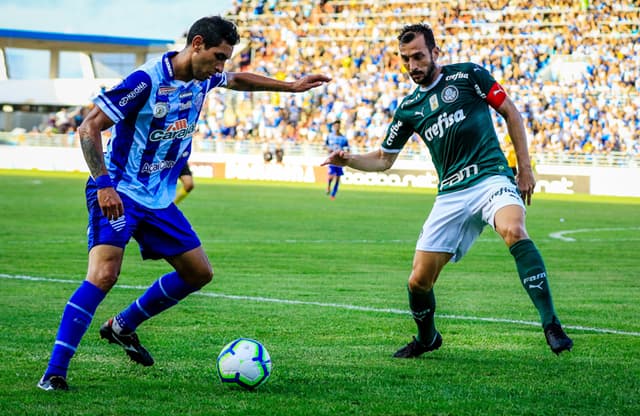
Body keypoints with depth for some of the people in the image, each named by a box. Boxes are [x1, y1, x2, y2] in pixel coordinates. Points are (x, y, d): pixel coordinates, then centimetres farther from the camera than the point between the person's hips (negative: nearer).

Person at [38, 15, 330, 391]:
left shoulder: (203, 78, 3)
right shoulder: (146, 81, -21)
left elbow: (238, 80, 28)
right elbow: (89, 128, -20)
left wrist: (290, 86, 30)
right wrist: (104, 184, -28)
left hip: (159, 199, 8)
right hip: (119, 193, -8)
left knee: (199, 272, 12)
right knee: (104, 273, -26)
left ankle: (123, 326, 29)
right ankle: (54, 372, -23)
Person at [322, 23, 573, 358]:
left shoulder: (468, 75, 0)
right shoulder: (408, 108, 13)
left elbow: (510, 112, 5)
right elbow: (383, 160, 21)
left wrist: (524, 167, 1)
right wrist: (348, 160, 2)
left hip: (491, 177, -4)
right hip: (450, 195, 5)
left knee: (513, 230, -37)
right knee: (419, 281, -1)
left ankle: (551, 324, -33)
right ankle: (426, 339, 30)